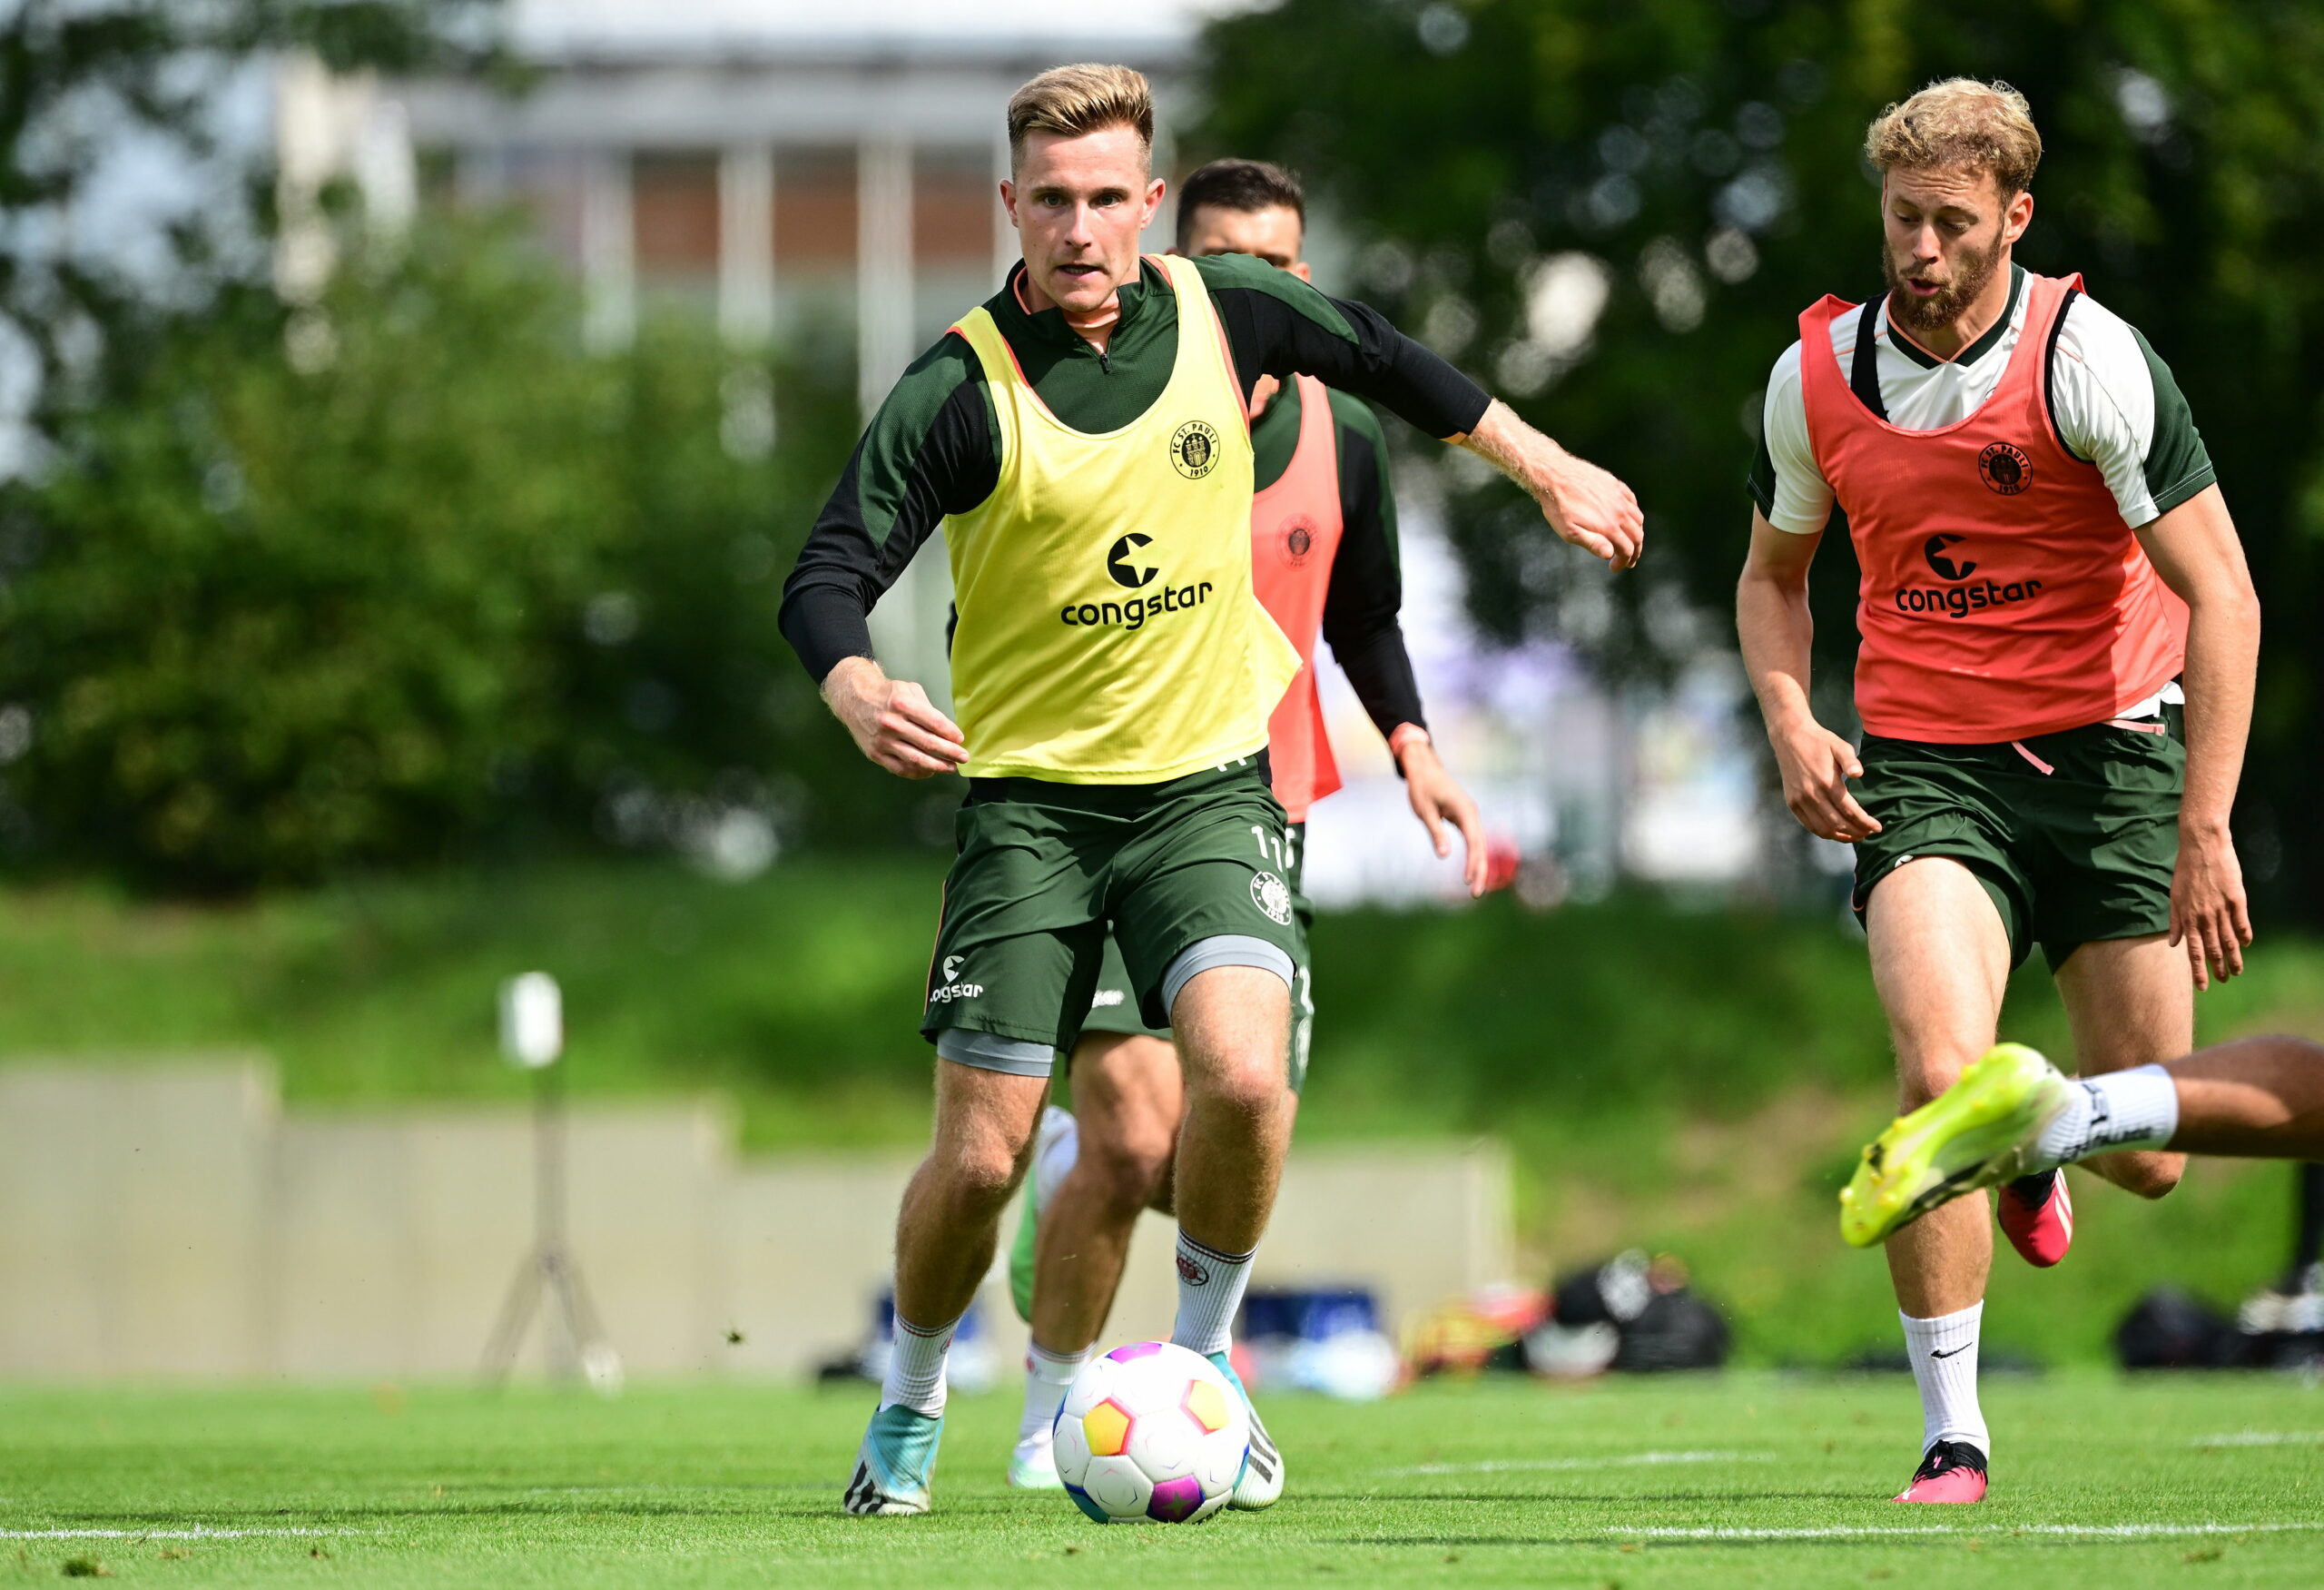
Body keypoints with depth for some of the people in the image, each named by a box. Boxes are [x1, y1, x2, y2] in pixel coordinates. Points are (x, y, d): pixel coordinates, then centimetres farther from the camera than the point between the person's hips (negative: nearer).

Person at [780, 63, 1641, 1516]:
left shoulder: (1224, 312, -4)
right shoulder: (960, 389, -13)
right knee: (980, 1160, -5)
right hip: (1029, 796, -1)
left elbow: (1385, 360, 16)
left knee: (1243, 1077, -24)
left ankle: (1204, 1356, 2)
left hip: (1209, 780, 1)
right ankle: (911, 1411, 23)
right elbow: (829, 576, -15)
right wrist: (857, 689, -37)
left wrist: (1548, 468, 25)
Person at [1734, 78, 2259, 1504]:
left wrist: (2205, 826, -20)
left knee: (2149, 1158, 2)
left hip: (2111, 745, -1)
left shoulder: (2088, 358, -14)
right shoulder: (1817, 377, -2)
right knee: (1940, 1075, -25)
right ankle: (1953, 1442, -14)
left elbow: (2222, 596, -14)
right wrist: (1790, 719, -4)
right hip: (1924, 765, 1)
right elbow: (1775, 574, 17)